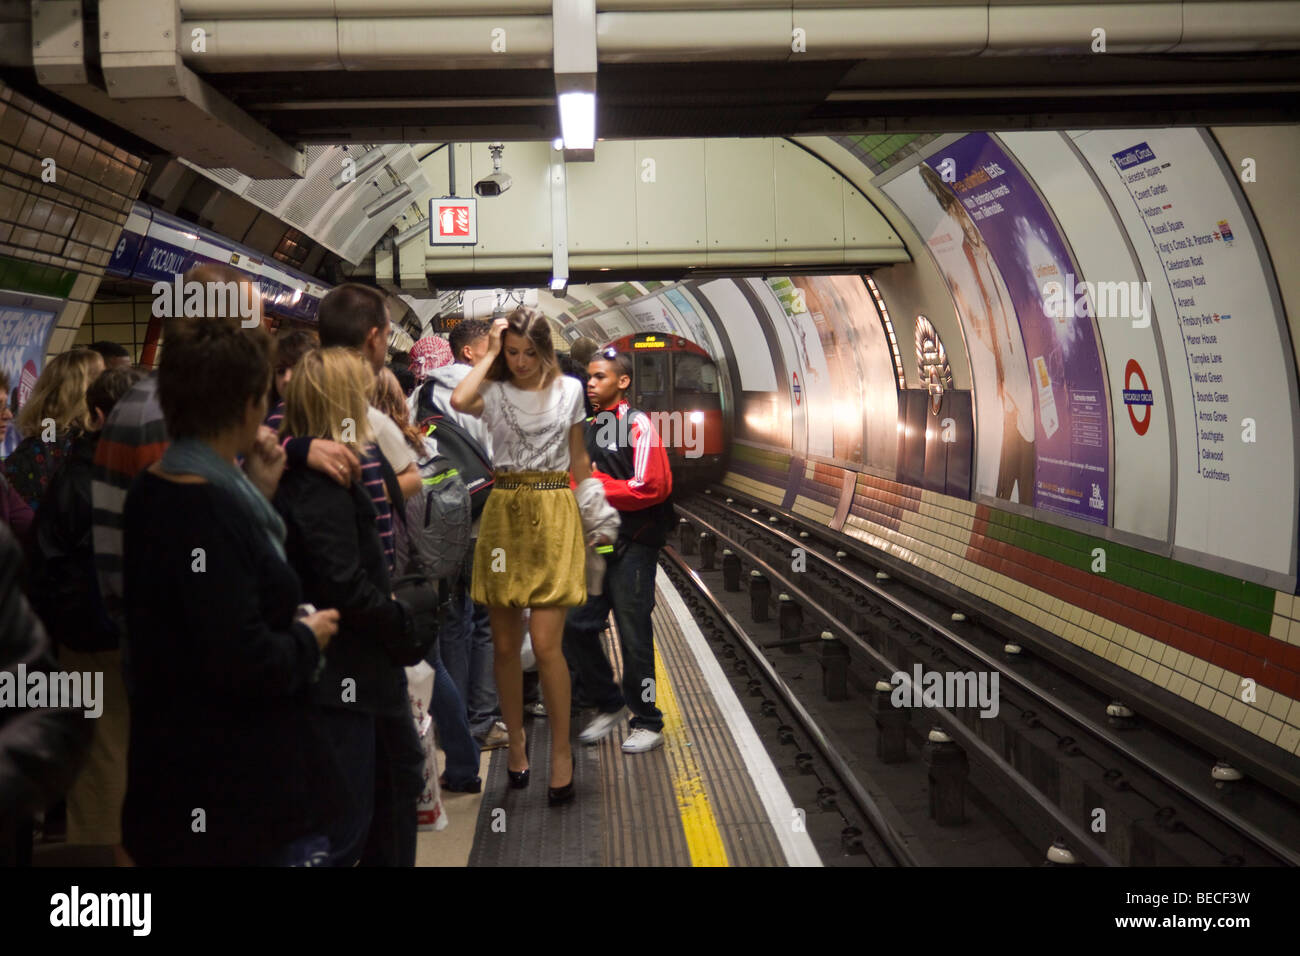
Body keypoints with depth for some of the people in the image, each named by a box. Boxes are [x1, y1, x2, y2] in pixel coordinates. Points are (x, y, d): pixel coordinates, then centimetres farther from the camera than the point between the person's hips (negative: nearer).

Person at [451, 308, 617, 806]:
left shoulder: (569, 390, 7)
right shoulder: (495, 392, 3)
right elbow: (458, 401, -21)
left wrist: (594, 516, 12)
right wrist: (490, 353, -8)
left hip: (553, 514, -1)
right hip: (504, 514, 2)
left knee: (545, 643, -10)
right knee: (504, 644, 7)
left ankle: (561, 750, 4)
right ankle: (516, 742, 22)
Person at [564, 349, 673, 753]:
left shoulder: (637, 424, -8)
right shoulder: (590, 427, 15)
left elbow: (651, 487, -18)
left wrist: (597, 484, -13)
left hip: (632, 545, -7)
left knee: (633, 634, -1)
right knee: (576, 626, 7)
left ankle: (648, 723, 12)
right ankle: (608, 705, 26)